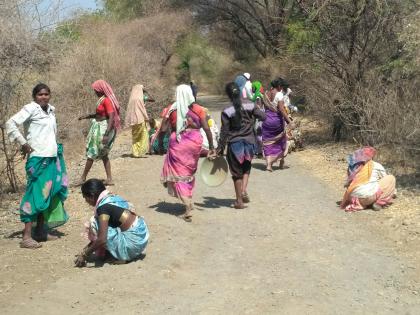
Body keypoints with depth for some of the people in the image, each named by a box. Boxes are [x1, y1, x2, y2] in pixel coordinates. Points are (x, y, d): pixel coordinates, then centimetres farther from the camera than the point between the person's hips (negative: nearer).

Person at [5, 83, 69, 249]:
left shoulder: (51, 110, 12)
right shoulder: (30, 108, -10)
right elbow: (10, 124, -17)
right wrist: (23, 143, -15)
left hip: (52, 157, 8)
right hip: (38, 158, -8)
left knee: (48, 195, 12)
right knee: (36, 195, -10)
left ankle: (40, 232, 22)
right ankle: (26, 237, -6)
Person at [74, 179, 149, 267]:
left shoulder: (103, 206, -15)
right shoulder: (113, 197, 12)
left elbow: (102, 239, -21)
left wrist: (85, 255, -7)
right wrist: (87, 249, 25)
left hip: (132, 242, -9)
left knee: (94, 223, -8)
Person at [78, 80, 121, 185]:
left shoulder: (107, 100, -20)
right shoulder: (103, 99, 10)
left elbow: (111, 117, -26)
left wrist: (106, 134, -32)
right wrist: (86, 116, 22)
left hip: (102, 129, -10)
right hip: (99, 127, 10)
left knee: (91, 153, 1)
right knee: (103, 154, 13)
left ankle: (83, 178, 12)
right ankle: (109, 179, 14)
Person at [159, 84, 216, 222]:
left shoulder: (171, 109, -2)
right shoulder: (198, 109, 0)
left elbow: (163, 129, -5)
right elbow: (207, 129, -5)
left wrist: (160, 143, 11)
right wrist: (211, 147, 1)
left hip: (178, 143, -2)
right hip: (195, 142, 2)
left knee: (179, 174, 5)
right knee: (189, 172, 23)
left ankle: (188, 210, -4)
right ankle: (189, 201, 35)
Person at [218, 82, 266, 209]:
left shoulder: (227, 111, -11)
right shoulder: (250, 105, -6)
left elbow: (224, 132, -8)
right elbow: (263, 117, -2)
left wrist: (220, 148, 0)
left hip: (234, 144, -2)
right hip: (249, 142, 2)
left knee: (237, 172, 10)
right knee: (246, 168, 21)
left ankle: (239, 200, 13)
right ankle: (244, 190, -1)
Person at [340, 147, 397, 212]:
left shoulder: (352, 166, 14)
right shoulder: (376, 165, 6)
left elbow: (348, 184, 20)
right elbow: (386, 180, 22)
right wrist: (393, 192, 41)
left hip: (353, 198, 5)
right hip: (370, 196, -5)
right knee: (391, 178, 13)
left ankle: (362, 204, 8)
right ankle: (378, 203, 2)